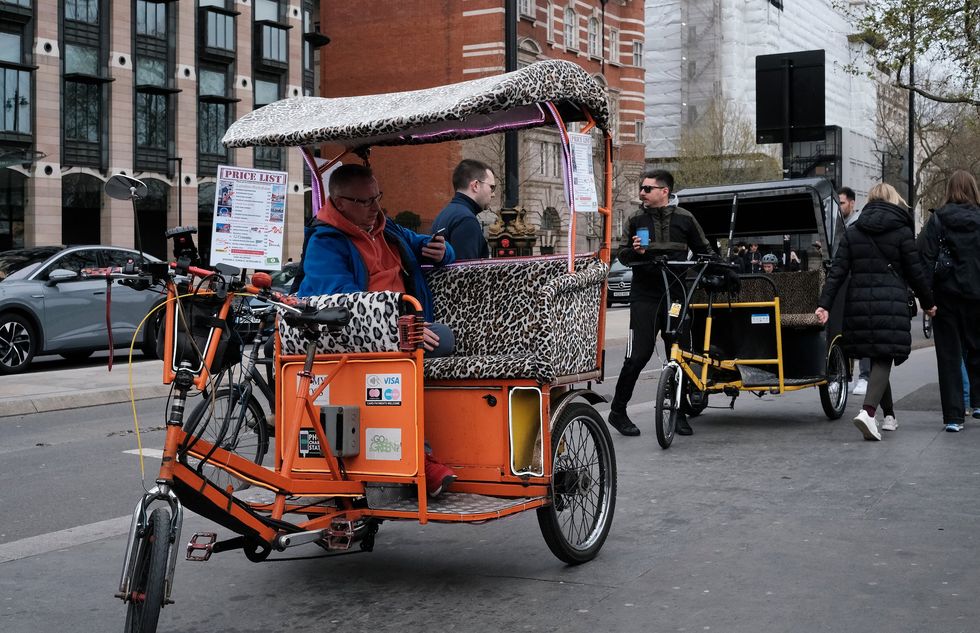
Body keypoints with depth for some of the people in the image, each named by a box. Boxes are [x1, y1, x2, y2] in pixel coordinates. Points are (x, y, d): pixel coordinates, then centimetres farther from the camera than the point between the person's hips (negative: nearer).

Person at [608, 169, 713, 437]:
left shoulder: (684, 219, 7)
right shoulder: (636, 220, 7)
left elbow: (704, 251, 17)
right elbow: (622, 255, 9)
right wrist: (634, 251, -12)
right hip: (645, 296, -1)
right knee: (638, 354, -7)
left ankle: (679, 412, 16)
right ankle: (618, 411, 5)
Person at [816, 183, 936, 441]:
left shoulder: (852, 232, 8)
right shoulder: (902, 231, 0)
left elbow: (837, 271, 1)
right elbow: (915, 272, 1)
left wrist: (824, 304, -2)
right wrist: (928, 303, 14)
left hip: (859, 303, 4)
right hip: (891, 304, -3)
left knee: (876, 359, 15)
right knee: (883, 360, -4)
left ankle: (889, 416, 24)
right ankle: (868, 411, -24)